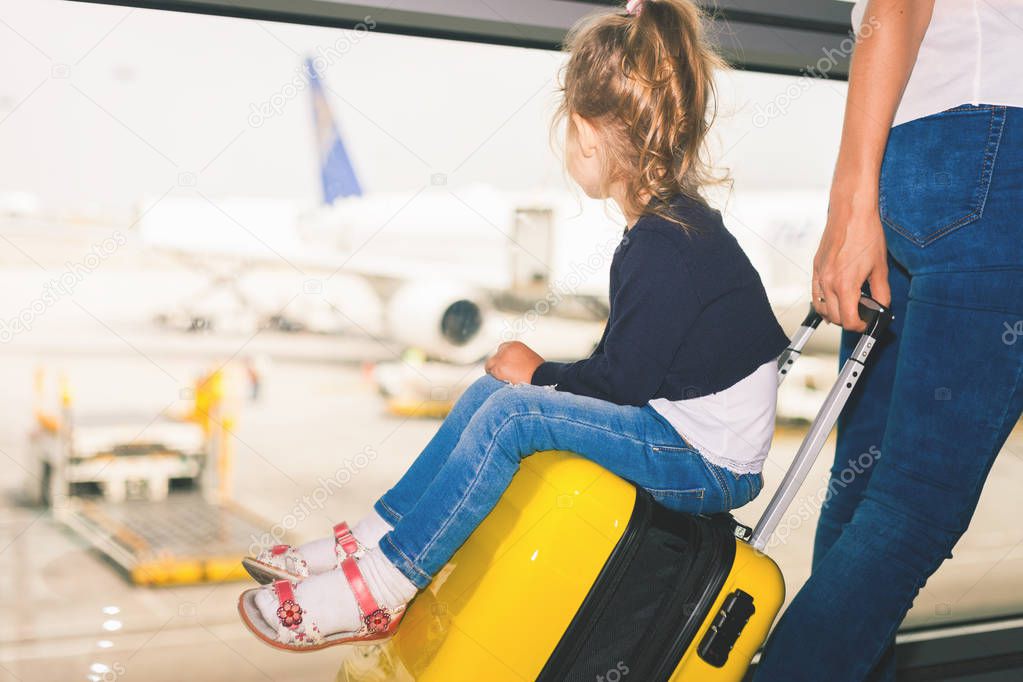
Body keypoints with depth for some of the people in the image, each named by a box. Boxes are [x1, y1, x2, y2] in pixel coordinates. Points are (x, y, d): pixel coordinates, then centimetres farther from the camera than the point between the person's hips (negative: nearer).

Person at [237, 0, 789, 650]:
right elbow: (629, 365, 13)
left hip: (712, 464, -10)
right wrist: (547, 378, 5)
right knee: (491, 389, 4)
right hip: (674, 425, 10)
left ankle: (379, 589, -12)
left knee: (512, 412, -21)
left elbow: (621, 380, -19)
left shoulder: (664, 246, -23)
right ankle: (366, 540, 7)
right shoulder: (674, 220, 8)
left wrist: (541, 373, -4)